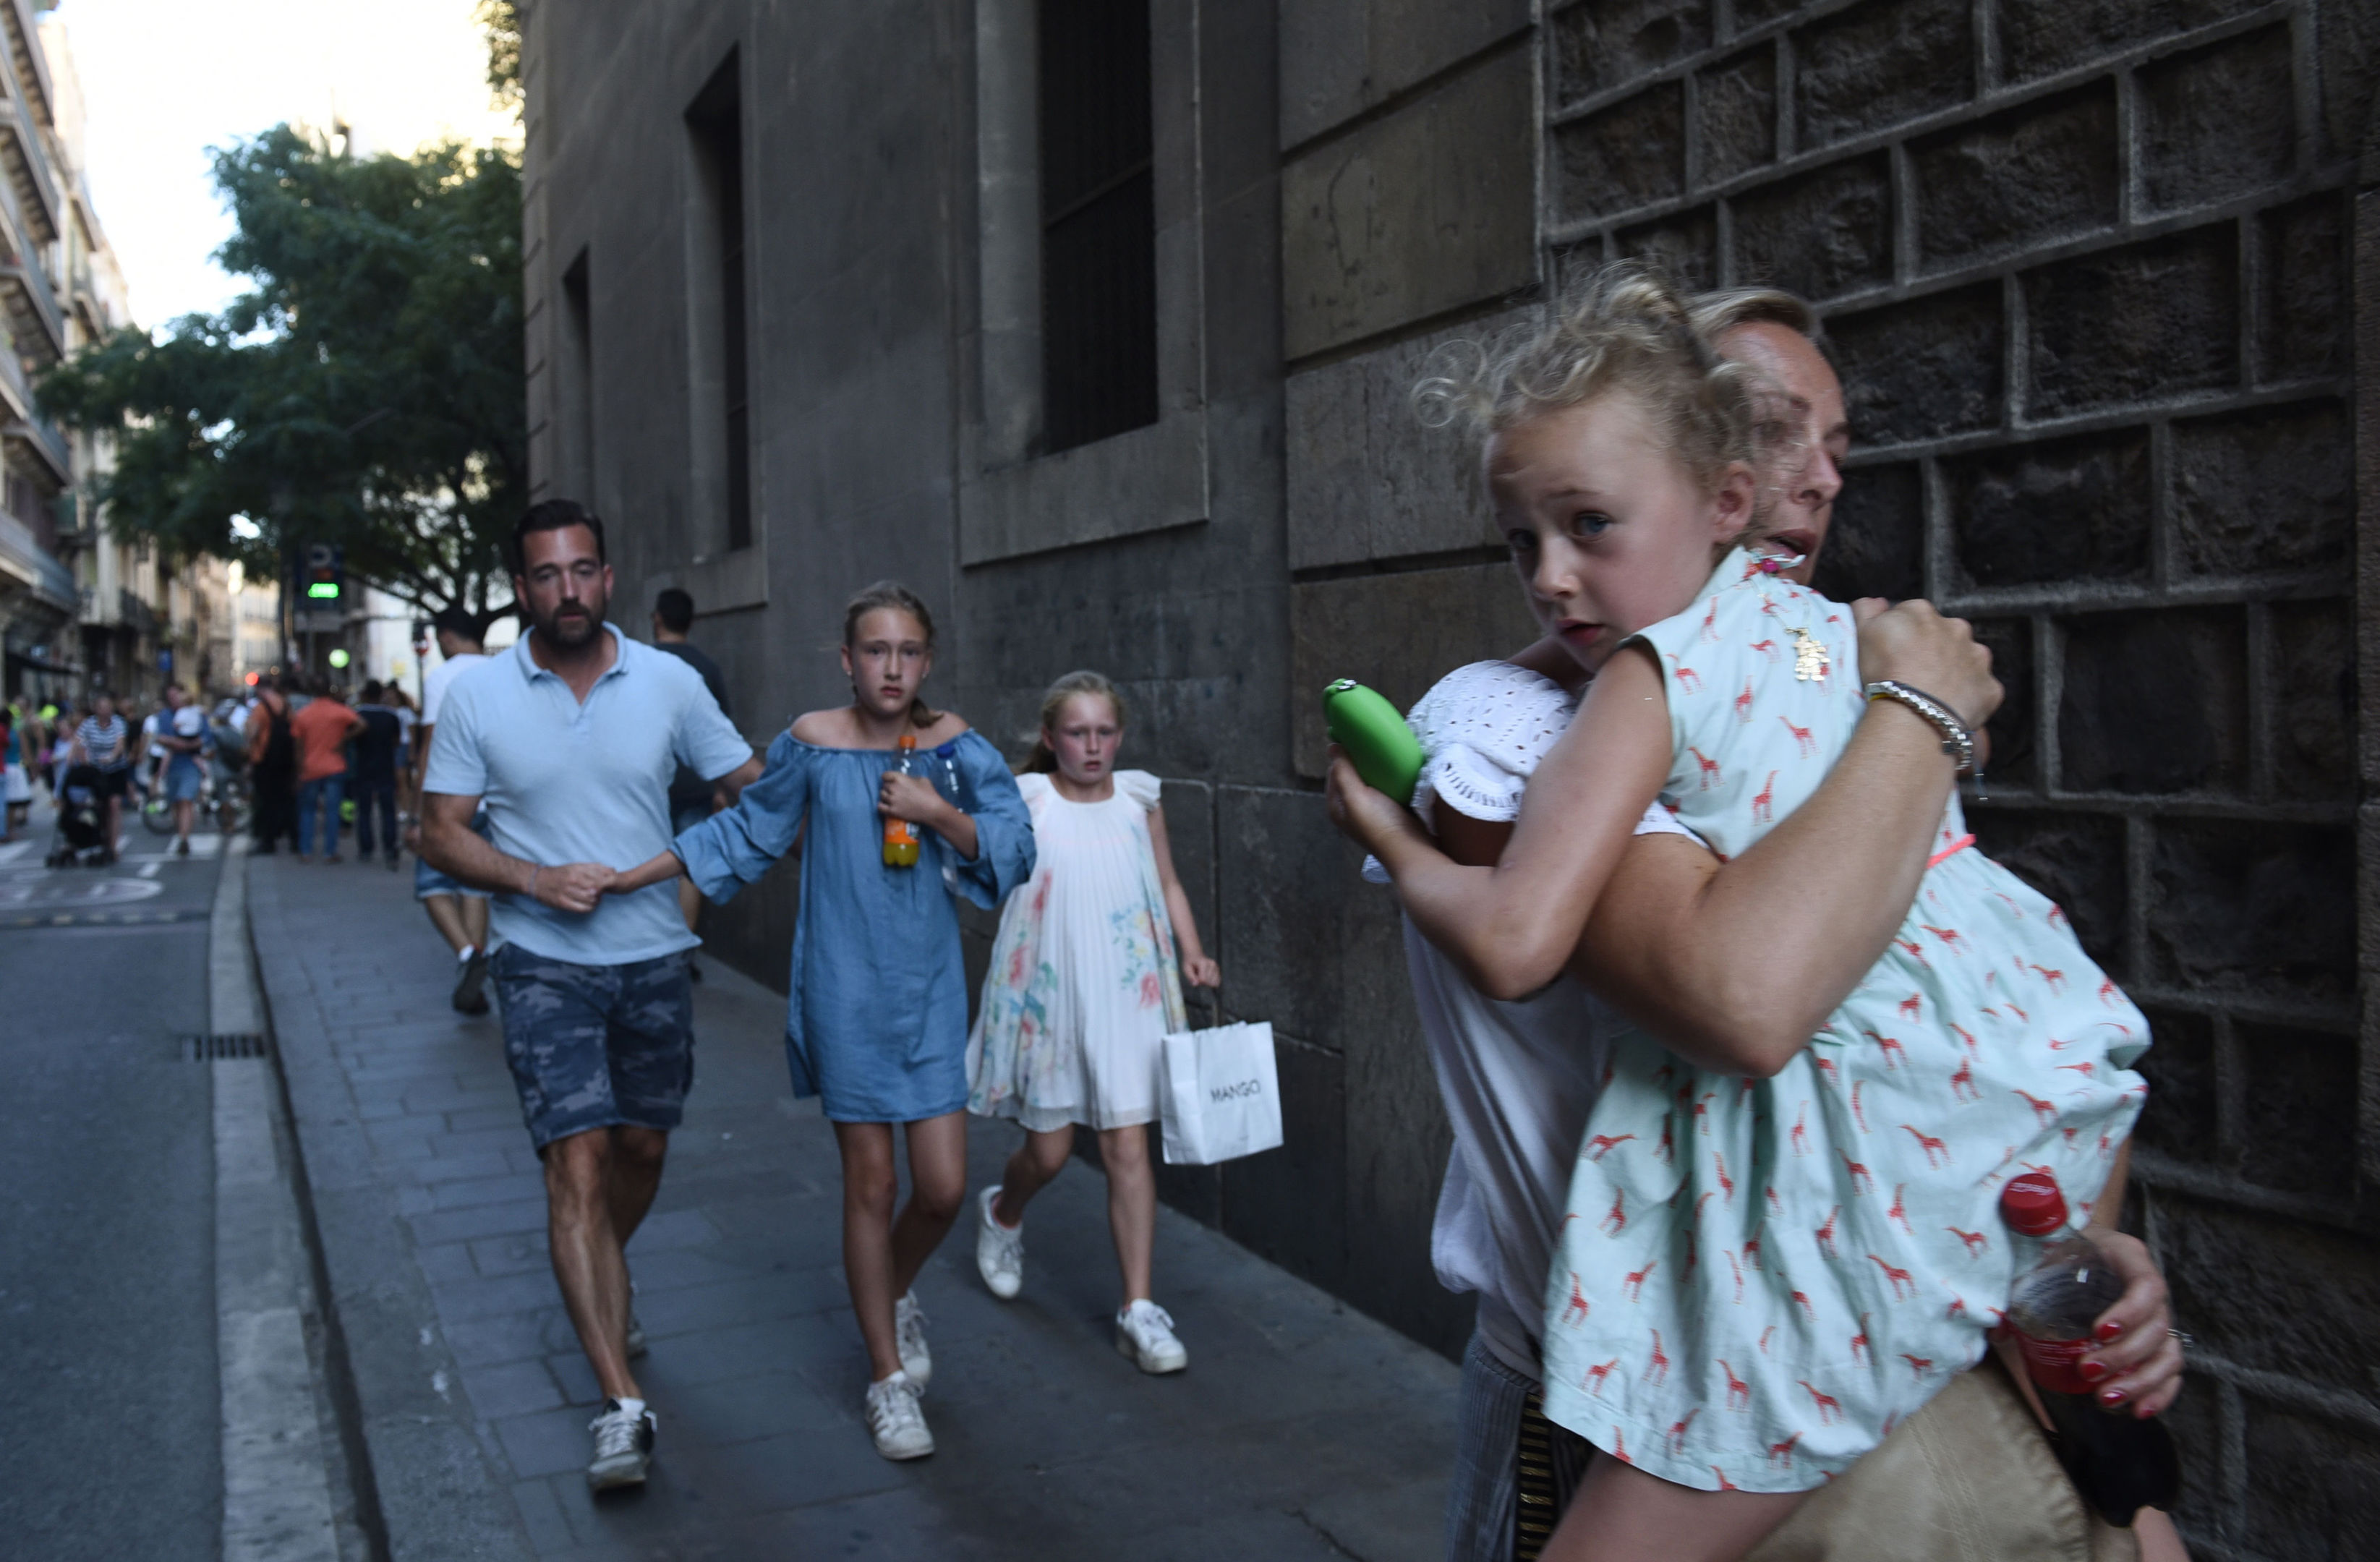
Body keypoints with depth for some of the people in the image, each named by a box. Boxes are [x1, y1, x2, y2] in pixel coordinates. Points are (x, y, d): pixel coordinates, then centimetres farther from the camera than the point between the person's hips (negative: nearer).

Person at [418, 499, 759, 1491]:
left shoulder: (669, 684, -3)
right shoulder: (477, 700, -5)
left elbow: (755, 789, 4)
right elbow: (441, 833, -1)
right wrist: (537, 879, -18)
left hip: (654, 960, 3)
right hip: (545, 967, -2)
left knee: (642, 1150, 15)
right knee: (576, 1161, -11)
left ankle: (599, 1285, 47)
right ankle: (623, 1402, -9)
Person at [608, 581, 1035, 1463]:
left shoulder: (952, 744, -2)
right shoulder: (814, 743, -5)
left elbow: (1014, 847, -4)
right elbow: (745, 833, 8)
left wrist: (937, 814, -18)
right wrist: (624, 879, 8)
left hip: (929, 990, 2)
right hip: (845, 990, -1)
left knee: (944, 1187, 1)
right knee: (870, 1182, 5)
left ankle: (892, 1293, 36)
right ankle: (888, 1377, 22)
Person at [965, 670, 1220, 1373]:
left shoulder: (1138, 799, 3)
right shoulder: (1027, 801, -5)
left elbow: (1168, 884, 12)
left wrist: (1193, 951, -1)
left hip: (1127, 998, 2)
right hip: (1048, 998, -1)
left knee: (1128, 1146, -1)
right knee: (1048, 1151, 10)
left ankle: (1138, 1308, 7)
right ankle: (1002, 1214, 46)